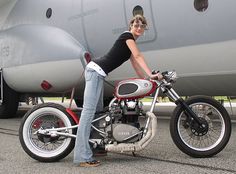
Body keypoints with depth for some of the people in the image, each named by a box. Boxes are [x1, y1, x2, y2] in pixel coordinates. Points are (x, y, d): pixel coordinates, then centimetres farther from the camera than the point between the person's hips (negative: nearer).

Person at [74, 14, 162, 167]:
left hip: (98, 73, 11)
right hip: (96, 70, -11)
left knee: (96, 111, 11)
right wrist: (151, 75, -21)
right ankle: (82, 157, -20)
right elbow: (138, 56, -15)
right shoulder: (127, 36, -3)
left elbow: (136, 66, 26)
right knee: (89, 110, -16)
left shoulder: (132, 42, 25)